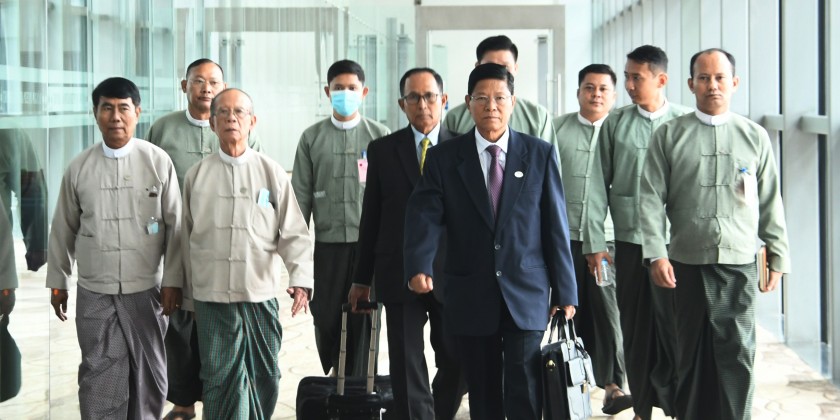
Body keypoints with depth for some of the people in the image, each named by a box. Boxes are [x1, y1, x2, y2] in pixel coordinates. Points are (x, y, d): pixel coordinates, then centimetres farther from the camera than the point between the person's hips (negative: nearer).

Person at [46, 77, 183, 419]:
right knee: (100, 380, 0)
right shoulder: (79, 167, 1)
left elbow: (175, 225, -1)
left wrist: (173, 281, -4)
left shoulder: (158, 161, -3)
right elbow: (63, 229, 10)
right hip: (94, 293, 1)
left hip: (146, 290, 0)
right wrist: (57, 282, 12)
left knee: (149, 375, 10)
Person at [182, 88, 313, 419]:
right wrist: (188, 296, 12)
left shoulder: (272, 173, 3)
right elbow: (187, 238, 12)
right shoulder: (197, 176, 5)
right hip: (211, 297, 0)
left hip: (261, 296, 0)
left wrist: (301, 279, -15)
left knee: (265, 382, 8)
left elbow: (294, 234, 1)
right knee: (221, 383, -3)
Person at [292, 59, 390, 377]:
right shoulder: (312, 138, 7)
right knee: (325, 317, 4)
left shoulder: (380, 136, 4)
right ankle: (334, 378, 25)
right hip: (328, 243, 1)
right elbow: (301, 195, 7)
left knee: (362, 321, 0)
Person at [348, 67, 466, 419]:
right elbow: (371, 217, 6)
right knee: (407, 370, 1)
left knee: (458, 365, 8)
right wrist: (362, 278, 7)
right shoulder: (382, 150, 4)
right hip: (400, 274, 0)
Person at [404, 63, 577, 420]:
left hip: (525, 296, -1)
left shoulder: (540, 154, 2)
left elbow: (556, 226, 2)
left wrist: (565, 293, 1)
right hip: (470, 297, 1)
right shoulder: (443, 157, 2)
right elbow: (425, 215, -9)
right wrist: (419, 266, -28)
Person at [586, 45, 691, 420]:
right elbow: (599, 186, 4)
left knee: (674, 328, -2)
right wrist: (595, 242, 1)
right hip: (629, 240, 2)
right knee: (635, 328, 9)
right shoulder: (615, 125, 4)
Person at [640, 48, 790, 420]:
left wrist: (778, 256, 5)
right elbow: (651, 200, -1)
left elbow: (771, 204, 8)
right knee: (692, 354, 7)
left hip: (740, 264, 0)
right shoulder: (669, 136, 4)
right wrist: (657, 254, -9)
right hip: (687, 263, 0)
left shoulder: (755, 137, 7)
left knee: (737, 354, -2)